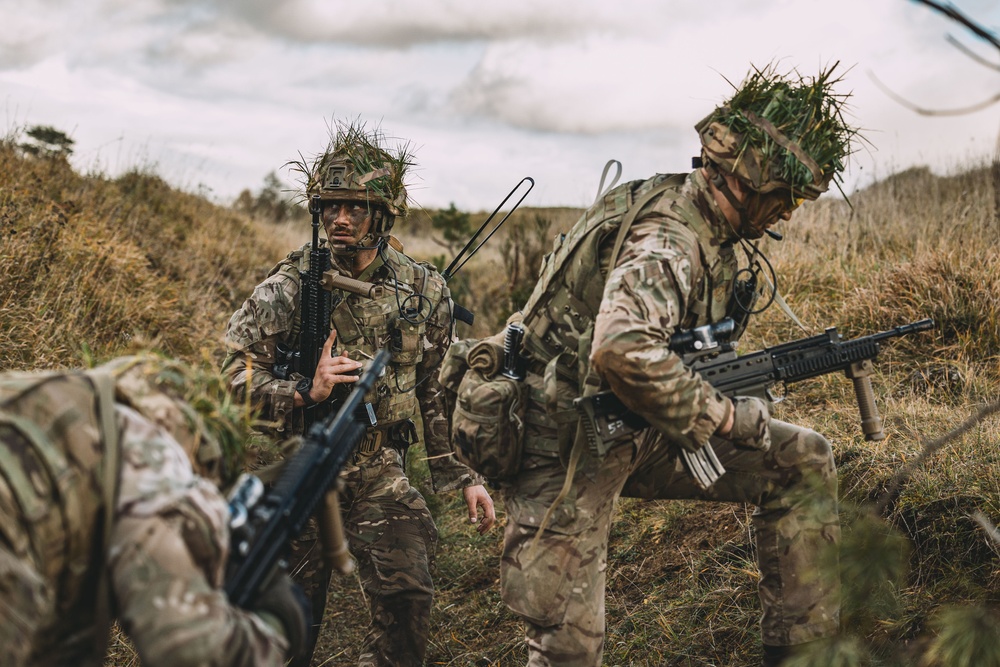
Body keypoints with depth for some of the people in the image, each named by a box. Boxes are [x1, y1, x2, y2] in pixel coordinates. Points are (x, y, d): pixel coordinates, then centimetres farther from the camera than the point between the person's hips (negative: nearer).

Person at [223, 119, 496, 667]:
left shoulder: (424, 291, 1)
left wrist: (465, 476, 6)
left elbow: (439, 392, 9)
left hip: (380, 474, 1)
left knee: (408, 596, -11)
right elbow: (233, 375, -7)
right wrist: (305, 392, -23)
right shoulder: (288, 287, -7)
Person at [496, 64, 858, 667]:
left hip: (638, 435, 9)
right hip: (569, 448, -9)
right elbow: (621, 351, -45)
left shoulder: (712, 230, 3)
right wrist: (721, 417, -31)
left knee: (802, 462, 4)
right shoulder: (668, 239, -27)